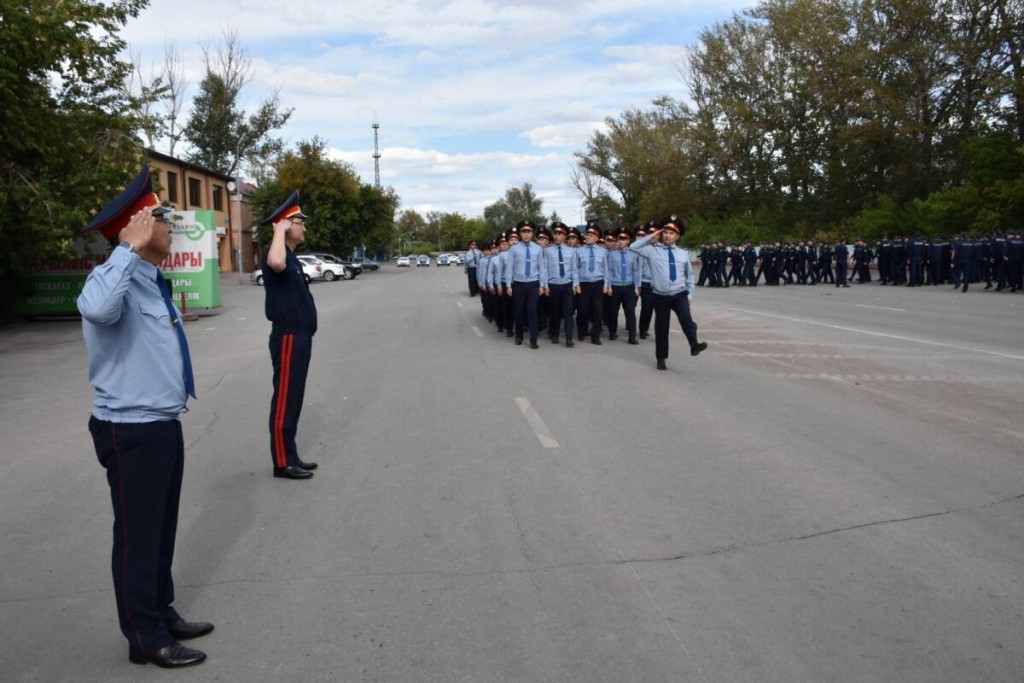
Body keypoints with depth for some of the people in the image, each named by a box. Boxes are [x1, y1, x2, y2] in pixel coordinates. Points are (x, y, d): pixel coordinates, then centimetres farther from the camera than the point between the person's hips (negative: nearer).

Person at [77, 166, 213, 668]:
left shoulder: (152, 281, 10)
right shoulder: (116, 279, -19)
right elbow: (95, 309, -45)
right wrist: (130, 248, -36)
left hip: (163, 426, 9)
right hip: (132, 433, -9)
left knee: (162, 528, 19)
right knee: (138, 534, 4)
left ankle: (162, 615, 35)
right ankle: (145, 638, 18)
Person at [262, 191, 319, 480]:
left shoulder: (291, 256, 17)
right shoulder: (277, 254, -14)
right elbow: (276, 264, -42)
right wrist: (279, 230, -27)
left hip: (300, 336, 10)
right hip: (288, 338, -10)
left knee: (294, 399, 14)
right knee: (285, 399, -4)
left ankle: (290, 457, 23)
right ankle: (282, 463, 2)